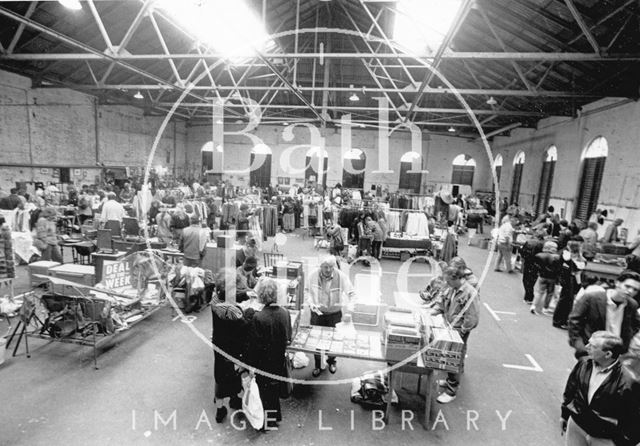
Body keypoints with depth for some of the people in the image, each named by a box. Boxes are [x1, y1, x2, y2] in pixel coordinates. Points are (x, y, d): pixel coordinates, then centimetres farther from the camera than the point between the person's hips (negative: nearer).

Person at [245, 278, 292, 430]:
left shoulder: (258, 318, -29)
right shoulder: (285, 313, -12)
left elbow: (253, 346, -21)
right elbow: (288, 338, 0)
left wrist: (248, 364, -7)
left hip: (263, 364, -5)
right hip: (279, 361, 5)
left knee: (265, 392, 17)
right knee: (275, 389, 26)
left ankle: (269, 421, 34)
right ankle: (276, 416, 44)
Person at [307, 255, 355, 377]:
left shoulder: (341, 276, -19)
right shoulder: (313, 276, -15)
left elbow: (351, 293, -8)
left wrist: (350, 305, -24)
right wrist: (311, 304, -11)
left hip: (334, 314, 0)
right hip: (317, 313, 1)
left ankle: (331, 361, 44)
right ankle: (317, 365, 34)